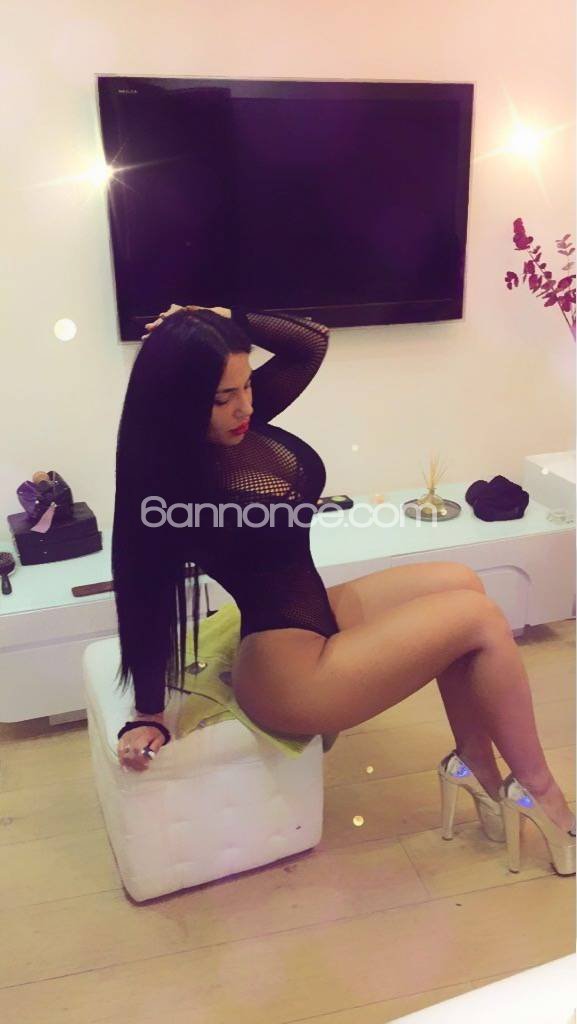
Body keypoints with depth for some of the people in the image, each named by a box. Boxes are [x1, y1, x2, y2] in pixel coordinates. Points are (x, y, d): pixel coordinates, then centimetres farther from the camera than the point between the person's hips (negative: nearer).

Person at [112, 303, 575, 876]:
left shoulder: (241, 422, -2)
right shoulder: (170, 487, -23)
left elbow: (314, 342, 3)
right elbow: (148, 604, -16)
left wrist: (232, 324, -9)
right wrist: (148, 716, -10)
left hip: (316, 615, 9)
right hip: (289, 672, -9)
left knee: (458, 582, 6)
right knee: (481, 618, -6)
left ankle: (476, 767, 16)